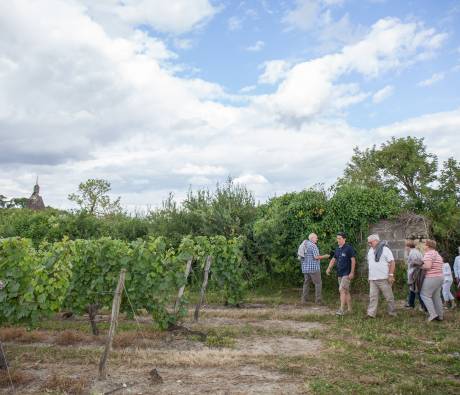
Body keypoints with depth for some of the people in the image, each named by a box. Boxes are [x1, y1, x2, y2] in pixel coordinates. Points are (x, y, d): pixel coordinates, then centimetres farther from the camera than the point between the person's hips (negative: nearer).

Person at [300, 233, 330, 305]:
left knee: (306, 283, 13)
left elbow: (301, 256, 16)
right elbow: (316, 257, -19)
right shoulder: (313, 246, -13)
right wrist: (324, 256, -5)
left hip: (305, 268, 8)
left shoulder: (304, 245, 12)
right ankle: (318, 300, -1)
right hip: (313, 268, -8)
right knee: (318, 283, 1)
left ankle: (304, 299, 10)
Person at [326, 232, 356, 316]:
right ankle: (349, 309, 21)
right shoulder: (337, 249, 12)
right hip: (339, 274, 8)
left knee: (342, 290, -14)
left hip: (346, 274, -8)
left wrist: (352, 272, -16)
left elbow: (353, 260, -12)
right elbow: (333, 259, 16)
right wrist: (329, 268, 1)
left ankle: (341, 310, -11)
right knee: (346, 291, 13)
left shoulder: (349, 248, -10)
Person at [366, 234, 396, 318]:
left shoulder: (385, 249, -8)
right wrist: (370, 276, 17)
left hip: (383, 278, -6)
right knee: (373, 297, 2)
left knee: (389, 296, 5)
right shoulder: (370, 250, 14)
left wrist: (391, 275, -16)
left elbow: (392, 262, -11)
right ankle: (371, 313, 3)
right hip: (372, 279, 6)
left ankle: (392, 313, 19)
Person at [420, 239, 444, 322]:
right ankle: (440, 316, 19)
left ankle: (433, 314, -6)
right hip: (440, 277, 10)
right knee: (436, 296, 15)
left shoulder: (428, 254, -15)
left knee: (425, 295, -1)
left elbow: (427, 266, -24)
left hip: (432, 278, -9)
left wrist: (421, 266, -7)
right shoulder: (437, 254, 16)